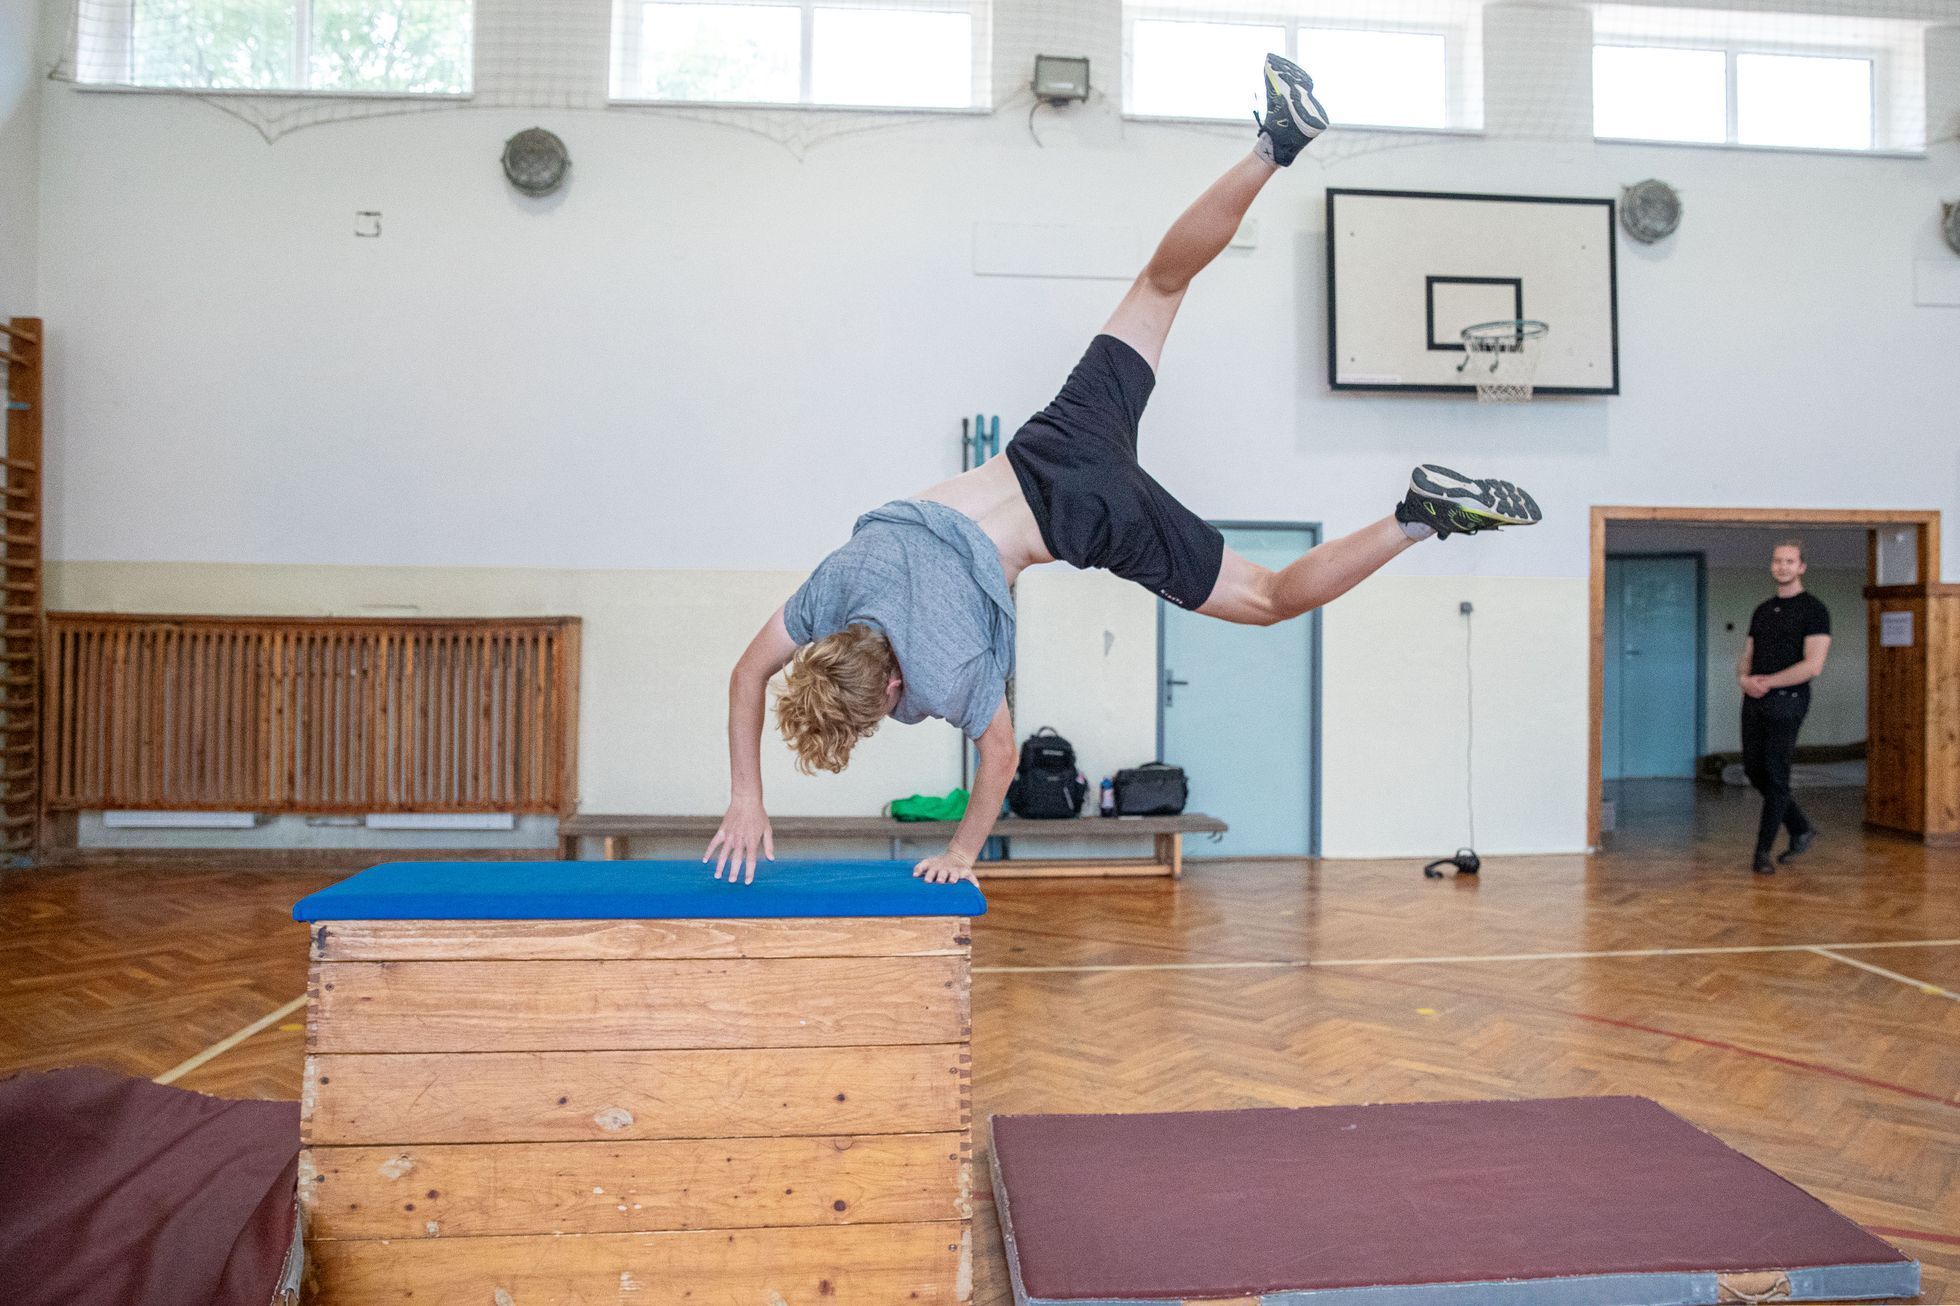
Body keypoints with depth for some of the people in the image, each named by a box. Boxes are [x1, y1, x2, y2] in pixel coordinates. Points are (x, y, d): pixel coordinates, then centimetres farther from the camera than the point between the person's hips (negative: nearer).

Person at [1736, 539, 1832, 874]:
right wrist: (1744, 679, -6)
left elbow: (1813, 666, -15)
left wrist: (1768, 682, -12)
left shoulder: (1813, 609, -6)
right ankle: (1801, 830, 26)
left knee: (1776, 774, -4)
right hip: (1754, 700, 7)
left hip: (1787, 700, -7)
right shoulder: (1762, 610, 15)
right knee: (1754, 769, 9)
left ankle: (1763, 852, 3)